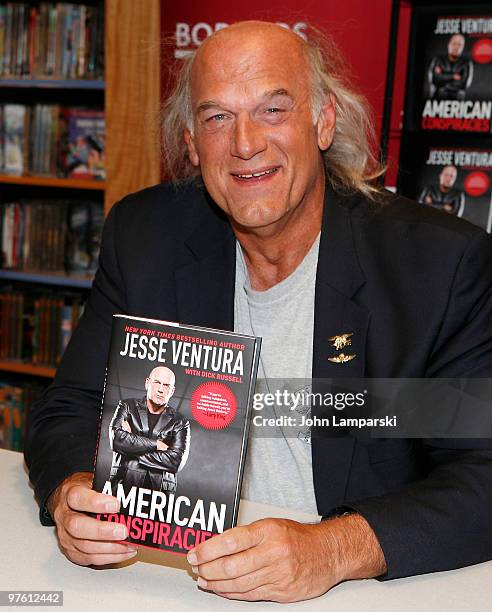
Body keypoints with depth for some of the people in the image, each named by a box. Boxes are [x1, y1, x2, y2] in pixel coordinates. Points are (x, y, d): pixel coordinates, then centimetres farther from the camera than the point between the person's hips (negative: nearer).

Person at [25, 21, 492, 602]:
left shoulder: (444, 259, -12)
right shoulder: (142, 237, -3)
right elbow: (70, 409, 0)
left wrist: (337, 549, -31)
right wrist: (72, 493, -22)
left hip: (367, 596, -4)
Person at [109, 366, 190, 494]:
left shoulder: (180, 422, 10)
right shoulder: (127, 406, 13)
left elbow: (176, 461, -4)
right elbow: (116, 440, -4)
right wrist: (156, 444, -4)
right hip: (124, 486, 0)